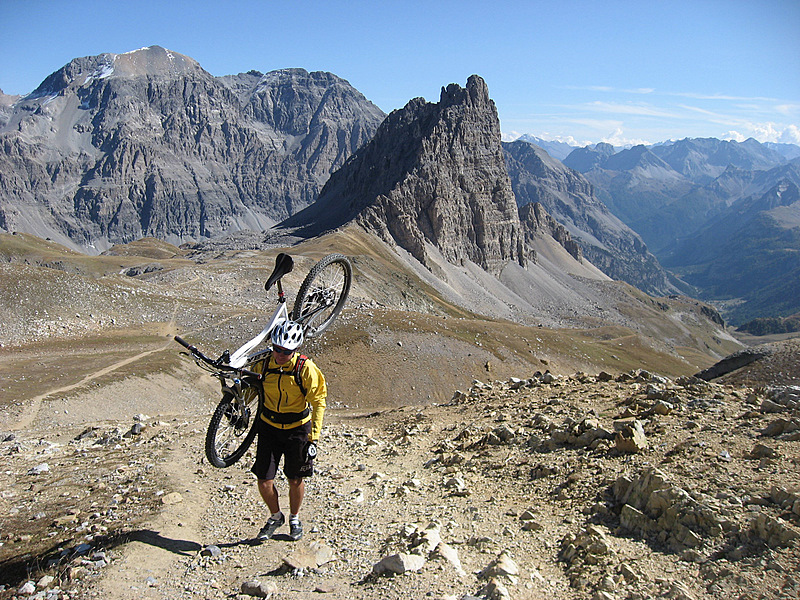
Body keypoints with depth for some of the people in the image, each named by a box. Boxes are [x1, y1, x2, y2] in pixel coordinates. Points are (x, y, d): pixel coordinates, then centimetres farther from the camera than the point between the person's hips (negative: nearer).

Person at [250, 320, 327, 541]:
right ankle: (275, 516, 30)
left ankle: (295, 518, 38)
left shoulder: (306, 369, -19)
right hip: (269, 427, 2)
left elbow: (318, 403, -14)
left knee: (295, 480, 10)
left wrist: (314, 438, -16)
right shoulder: (263, 364, -10)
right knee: (264, 482, 0)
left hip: (298, 429, -2)